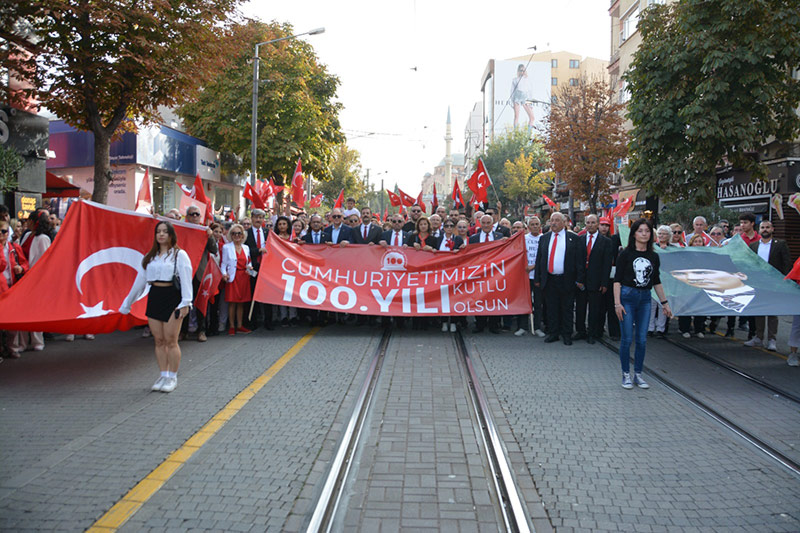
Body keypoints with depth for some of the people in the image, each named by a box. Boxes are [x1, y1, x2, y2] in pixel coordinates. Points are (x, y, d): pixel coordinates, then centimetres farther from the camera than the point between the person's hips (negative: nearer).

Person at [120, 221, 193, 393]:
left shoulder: (179, 255, -1)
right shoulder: (150, 256, 16)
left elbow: (186, 279, -8)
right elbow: (140, 281, 21)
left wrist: (185, 303, -17)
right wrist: (127, 303, 24)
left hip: (172, 297, -5)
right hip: (154, 297, 5)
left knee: (170, 341, -5)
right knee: (159, 340, 6)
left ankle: (172, 377, 7)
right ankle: (163, 375, 15)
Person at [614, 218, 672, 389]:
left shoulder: (654, 256, 9)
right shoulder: (626, 254, -4)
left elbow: (656, 282, 16)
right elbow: (617, 280, -6)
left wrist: (664, 303, 15)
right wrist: (617, 303, -13)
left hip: (645, 298, 4)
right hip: (627, 296, -4)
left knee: (642, 339, 5)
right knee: (627, 338, -1)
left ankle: (638, 374, 17)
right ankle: (626, 375, 12)